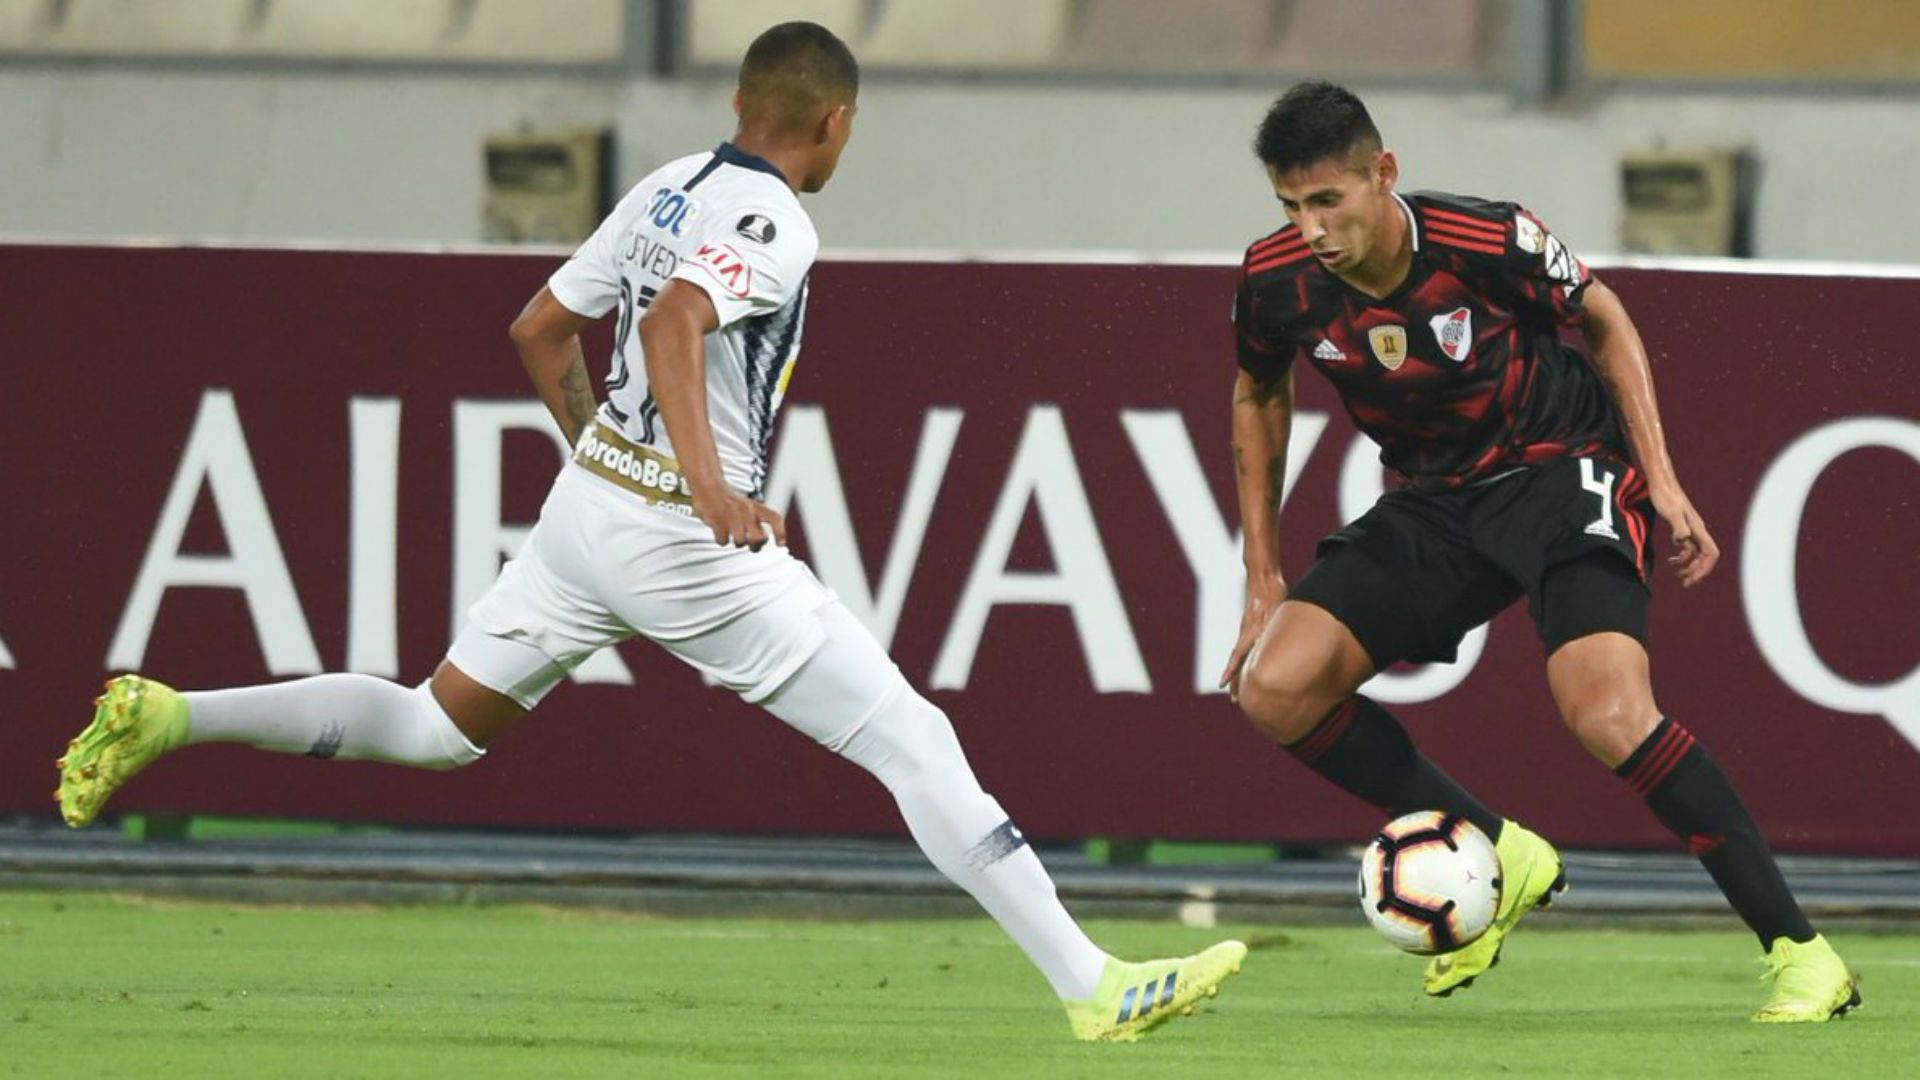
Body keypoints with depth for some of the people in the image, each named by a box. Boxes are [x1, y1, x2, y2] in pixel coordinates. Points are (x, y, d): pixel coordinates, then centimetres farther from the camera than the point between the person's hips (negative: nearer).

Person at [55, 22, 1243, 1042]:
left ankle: (168, 716, 6)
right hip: (686, 540, -8)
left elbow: (541, 329, 19)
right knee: (913, 741, -6)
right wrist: (709, 486, -37)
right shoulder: (772, 221, -13)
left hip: (588, 500, 8)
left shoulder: (667, 189, 12)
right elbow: (672, 323, -30)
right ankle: (1092, 986, -9)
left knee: (437, 727, 18)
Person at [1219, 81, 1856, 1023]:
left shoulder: (1488, 241, -24)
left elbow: (1601, 319, -3)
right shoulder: (1277, 281, -13)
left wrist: (1661, 480, -6)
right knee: (1272, 688, -13)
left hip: (1563, 473, -5)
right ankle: (1497, 856, 3)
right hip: (1434, 503, 5)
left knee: (1609, 716, -27)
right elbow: (1260, 396, 10)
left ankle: (1800, 954, -17)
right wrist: (1264, 580, 9)